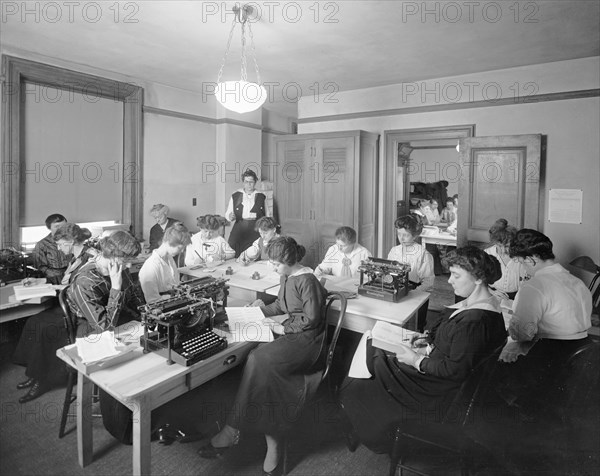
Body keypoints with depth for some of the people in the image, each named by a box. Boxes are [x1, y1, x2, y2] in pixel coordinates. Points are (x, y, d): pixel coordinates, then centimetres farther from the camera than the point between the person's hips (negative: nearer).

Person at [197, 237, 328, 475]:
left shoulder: (307, 281, -13)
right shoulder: (287, 277, 13)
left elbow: (311, 319, -14)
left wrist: (284, 327, -13)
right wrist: (262, 309, 13)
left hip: (305, 340, -8)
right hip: (289, 335, 8)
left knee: (260, 359, -27)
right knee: (267, 367, -19)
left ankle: (232, 430, -13)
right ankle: (272, 446, -13)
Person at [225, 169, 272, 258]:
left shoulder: (261, 197, 10)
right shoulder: (235, 196, 10)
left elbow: (268, 215, 14)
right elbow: (227, 214, 13)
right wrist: (230, 217, -10)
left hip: (256, 230, 0)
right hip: (239, 231, 0)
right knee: (237, 258, -12)